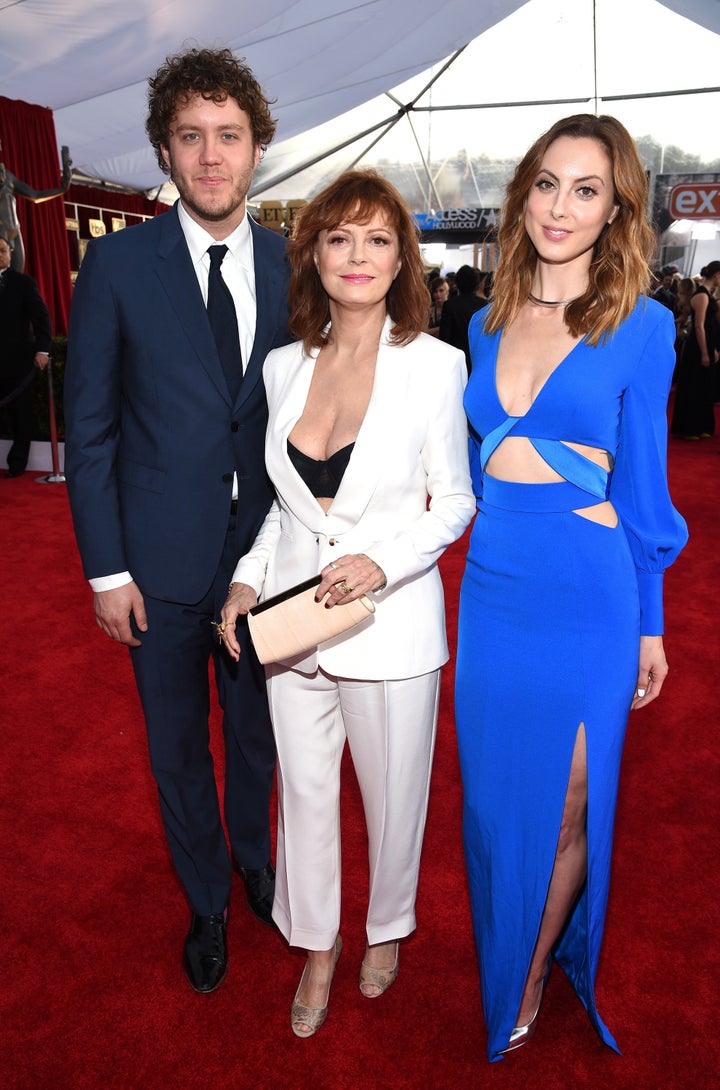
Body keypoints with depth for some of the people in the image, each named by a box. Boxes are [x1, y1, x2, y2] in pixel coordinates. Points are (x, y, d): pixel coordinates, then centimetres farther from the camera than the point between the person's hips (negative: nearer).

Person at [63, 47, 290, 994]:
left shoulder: (291, 267, 1)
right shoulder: (117, 265, -5)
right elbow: (88, 429, -4)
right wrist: (106, 569, -8)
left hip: (264, 553, 2)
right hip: (162, 560, -1)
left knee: (257, 732, 20)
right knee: (178, 747, 15)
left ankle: (254, 859, 48)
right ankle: (208, 902, 40)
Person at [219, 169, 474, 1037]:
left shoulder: (435, 365, -10)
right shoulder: (283, 365, 2)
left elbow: (455, 501, -4)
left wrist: (384, 560, -20)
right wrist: (249, 576, 0)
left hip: (391, 616, -3)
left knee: (391, 792, 16)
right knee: (304, 788, 18)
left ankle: (386, 926, 48)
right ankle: (316, 944, 44)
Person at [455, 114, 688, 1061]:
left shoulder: (641, 325, -4)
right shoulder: (489, 325, 8)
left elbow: (642, 483, -2)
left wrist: (650, 625, 2)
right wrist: (493, 546, 15)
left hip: (586, 599, -4)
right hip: (492, 588, 4)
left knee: (564, 806, 8)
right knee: (494, 793, 17)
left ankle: (530, 980, 36)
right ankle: (501, 956, 44)